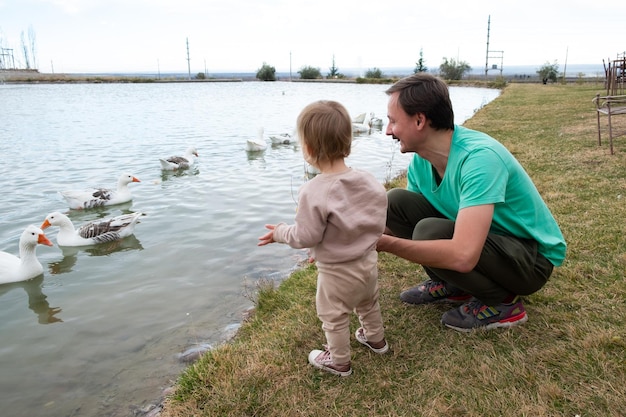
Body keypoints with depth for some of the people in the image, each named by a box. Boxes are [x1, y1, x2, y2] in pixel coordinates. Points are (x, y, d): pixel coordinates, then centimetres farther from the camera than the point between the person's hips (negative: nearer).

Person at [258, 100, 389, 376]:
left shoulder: (314, 192, -29)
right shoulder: (368, 180, -11)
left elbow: (307, 237, -22)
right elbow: (379, 222, 0)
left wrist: (280, 232, -4)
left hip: (337, 272, -7)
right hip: (369, 261, 7)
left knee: (333, 317, 17)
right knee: (369, 304, 32)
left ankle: (339, 362, 36)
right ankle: (376, 339, 54)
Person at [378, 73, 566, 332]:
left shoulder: (478, 157, -32)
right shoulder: (420, 161, -7)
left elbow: (463, 256, -42)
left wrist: (386, 243, -35)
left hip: (532, 257, -7)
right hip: (474, 239, 7)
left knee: (430, 232, -33)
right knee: (395, 201, -10)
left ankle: (503, 302, -6)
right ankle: (451, 285, 6)